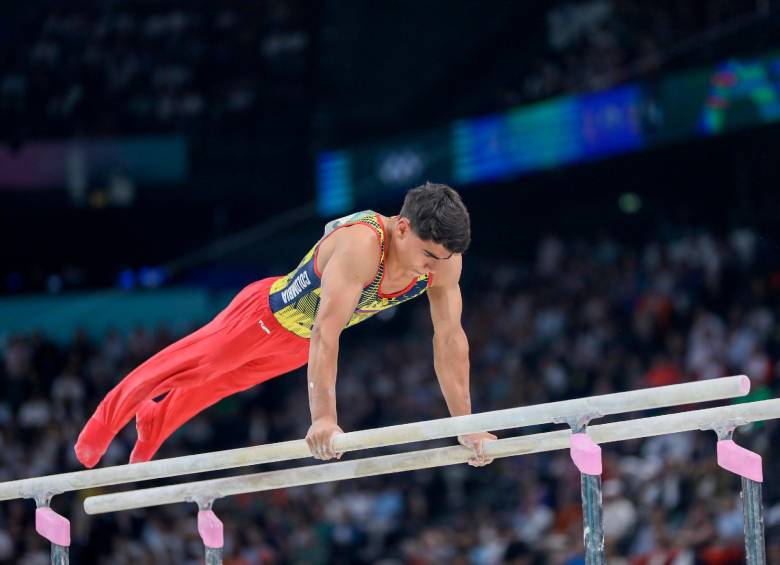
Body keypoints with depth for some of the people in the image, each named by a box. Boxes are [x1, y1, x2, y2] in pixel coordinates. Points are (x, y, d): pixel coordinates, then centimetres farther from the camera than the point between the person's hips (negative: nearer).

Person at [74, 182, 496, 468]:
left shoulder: (444, 259, -24)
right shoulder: (361, 244, -45)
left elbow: (450, 340, -16)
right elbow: (327, 329, -50)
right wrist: (323, 418, -57)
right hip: (270, 315, -6)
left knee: (221, 382, 29)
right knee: (184, 366, 15)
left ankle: (155, 422, 56)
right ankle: (107, 420, 41)